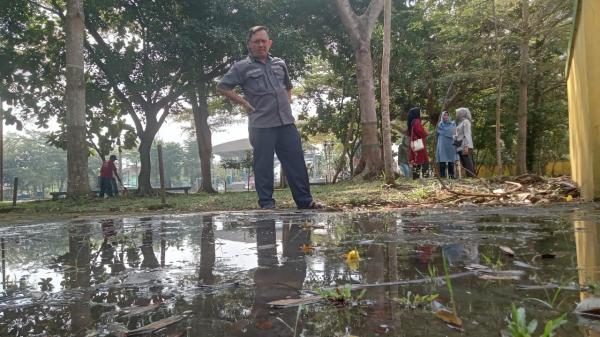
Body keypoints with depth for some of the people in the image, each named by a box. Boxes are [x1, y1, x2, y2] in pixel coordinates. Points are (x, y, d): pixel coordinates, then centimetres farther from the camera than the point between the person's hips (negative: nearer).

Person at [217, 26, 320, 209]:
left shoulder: (280, 64, 17)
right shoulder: (242, 67, 2)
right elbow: (222, 87, 3)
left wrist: (288, 102, 14)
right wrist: (243, 102, -3)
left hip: (286, 122, 4)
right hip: (261, 125, -4)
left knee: (296, 162, 4)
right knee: (263, 165, 0)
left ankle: (305, 201, 12)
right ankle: (266, 203, 9)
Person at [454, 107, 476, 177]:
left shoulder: (466, 122, -3)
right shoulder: (461, 123, 21)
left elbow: (467, 135, -12)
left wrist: (466, 147, -20)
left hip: (465, 147, -9)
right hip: (460, 148, 9)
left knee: (468, 164, -12)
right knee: (464, 164, 6)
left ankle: (471, 177, -14)